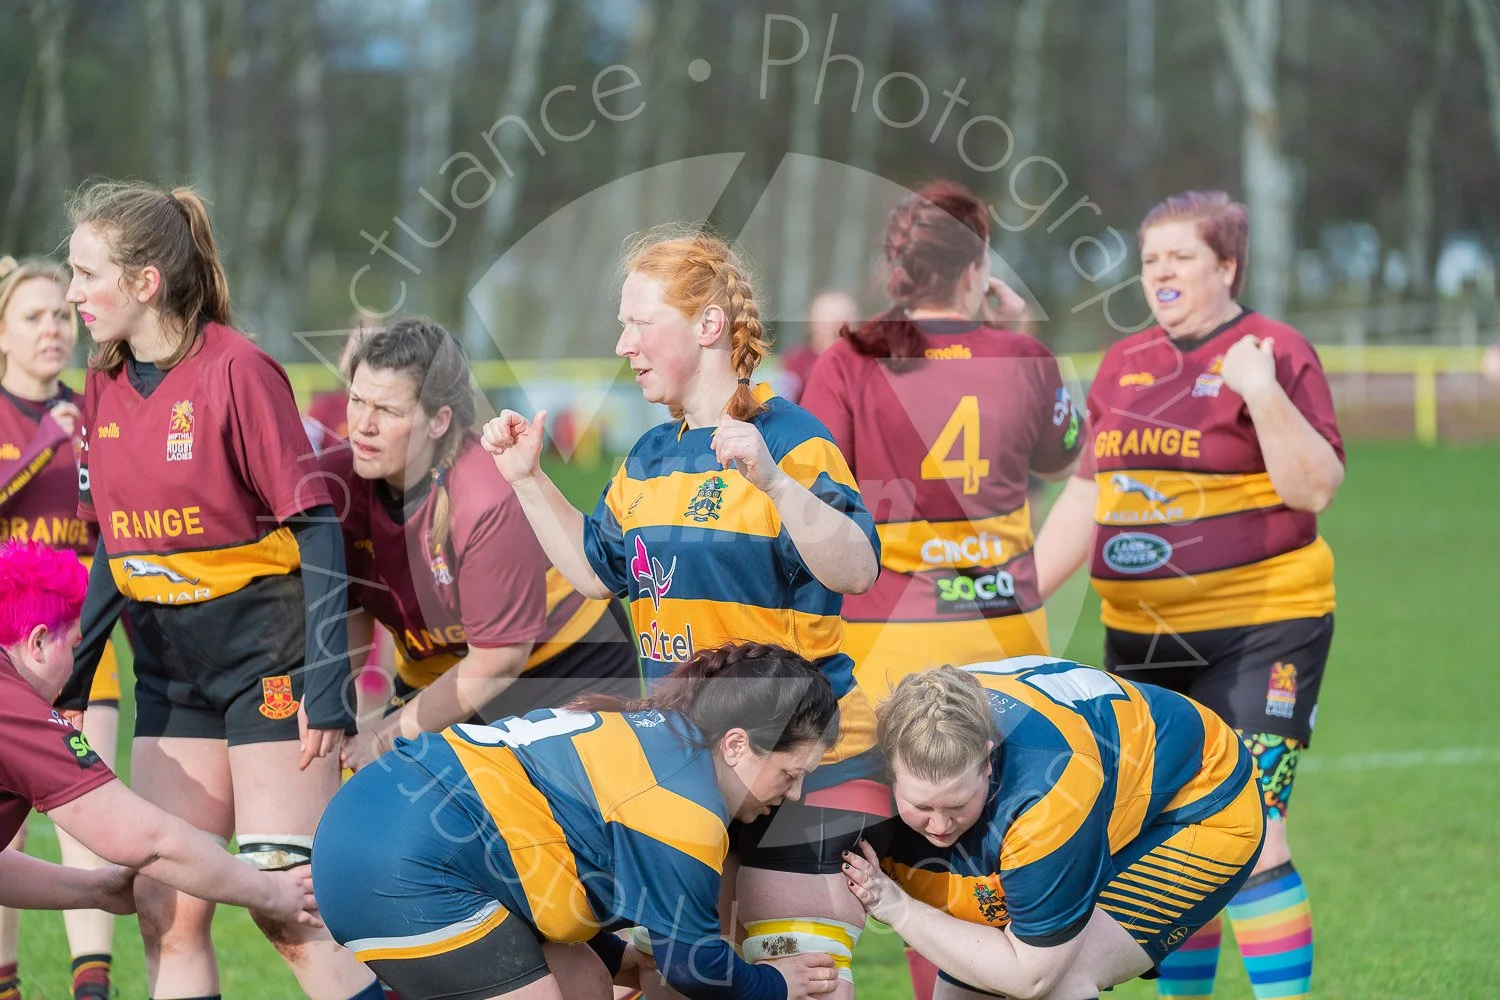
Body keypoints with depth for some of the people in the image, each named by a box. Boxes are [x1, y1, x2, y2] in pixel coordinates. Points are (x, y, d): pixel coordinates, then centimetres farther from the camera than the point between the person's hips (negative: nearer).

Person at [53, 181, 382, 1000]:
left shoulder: (237, 371, -14)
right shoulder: (104, 389, 7)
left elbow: (317, 527, -14)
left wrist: (326, 684, -18)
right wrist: (70, 677, 13)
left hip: (270, 655, -7)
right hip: (170, 669, 7)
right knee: (165, 911, 1)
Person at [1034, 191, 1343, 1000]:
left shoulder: (1272, 353, -6)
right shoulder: (1124, 365, 13)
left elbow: (1316, 489, -13)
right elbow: (1086, 499, 18)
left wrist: (1264, 396, -25)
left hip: (1257, 632, -7)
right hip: (1141, 636, 7)